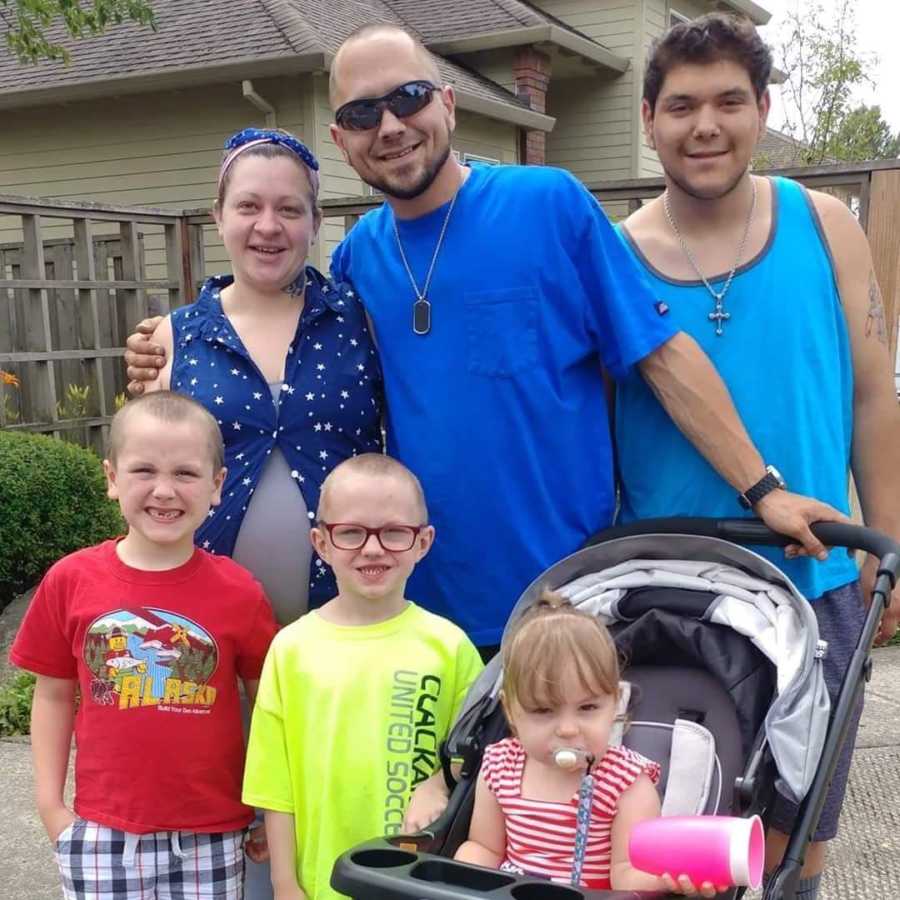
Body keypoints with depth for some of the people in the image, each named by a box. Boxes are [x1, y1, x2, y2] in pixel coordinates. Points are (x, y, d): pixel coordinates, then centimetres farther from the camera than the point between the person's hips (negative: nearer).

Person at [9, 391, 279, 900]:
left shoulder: (239, 592, -9)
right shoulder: (71, 580, -6)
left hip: (211, 834, 0)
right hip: (102, 833, 1)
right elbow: (55, 695, 5)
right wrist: (50, 804, 4)